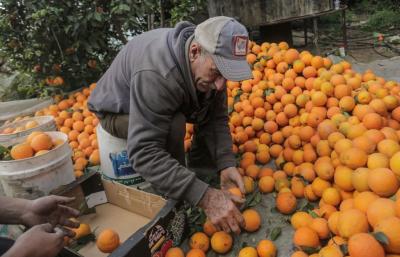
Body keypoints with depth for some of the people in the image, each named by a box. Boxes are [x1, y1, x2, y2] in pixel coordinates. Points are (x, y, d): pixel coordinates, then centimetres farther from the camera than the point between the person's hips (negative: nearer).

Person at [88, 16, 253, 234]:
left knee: (214, 108, -10)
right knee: (172, 125, -34)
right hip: (118, 111, -6)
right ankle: (175, 208, -14)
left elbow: (216, 117, -14)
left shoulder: (210, 62, -18)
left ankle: (200, 168, 2)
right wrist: (204, 196, -47)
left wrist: (226, 164, -29)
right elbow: (143, 153, -44)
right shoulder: (156, 74, -41)